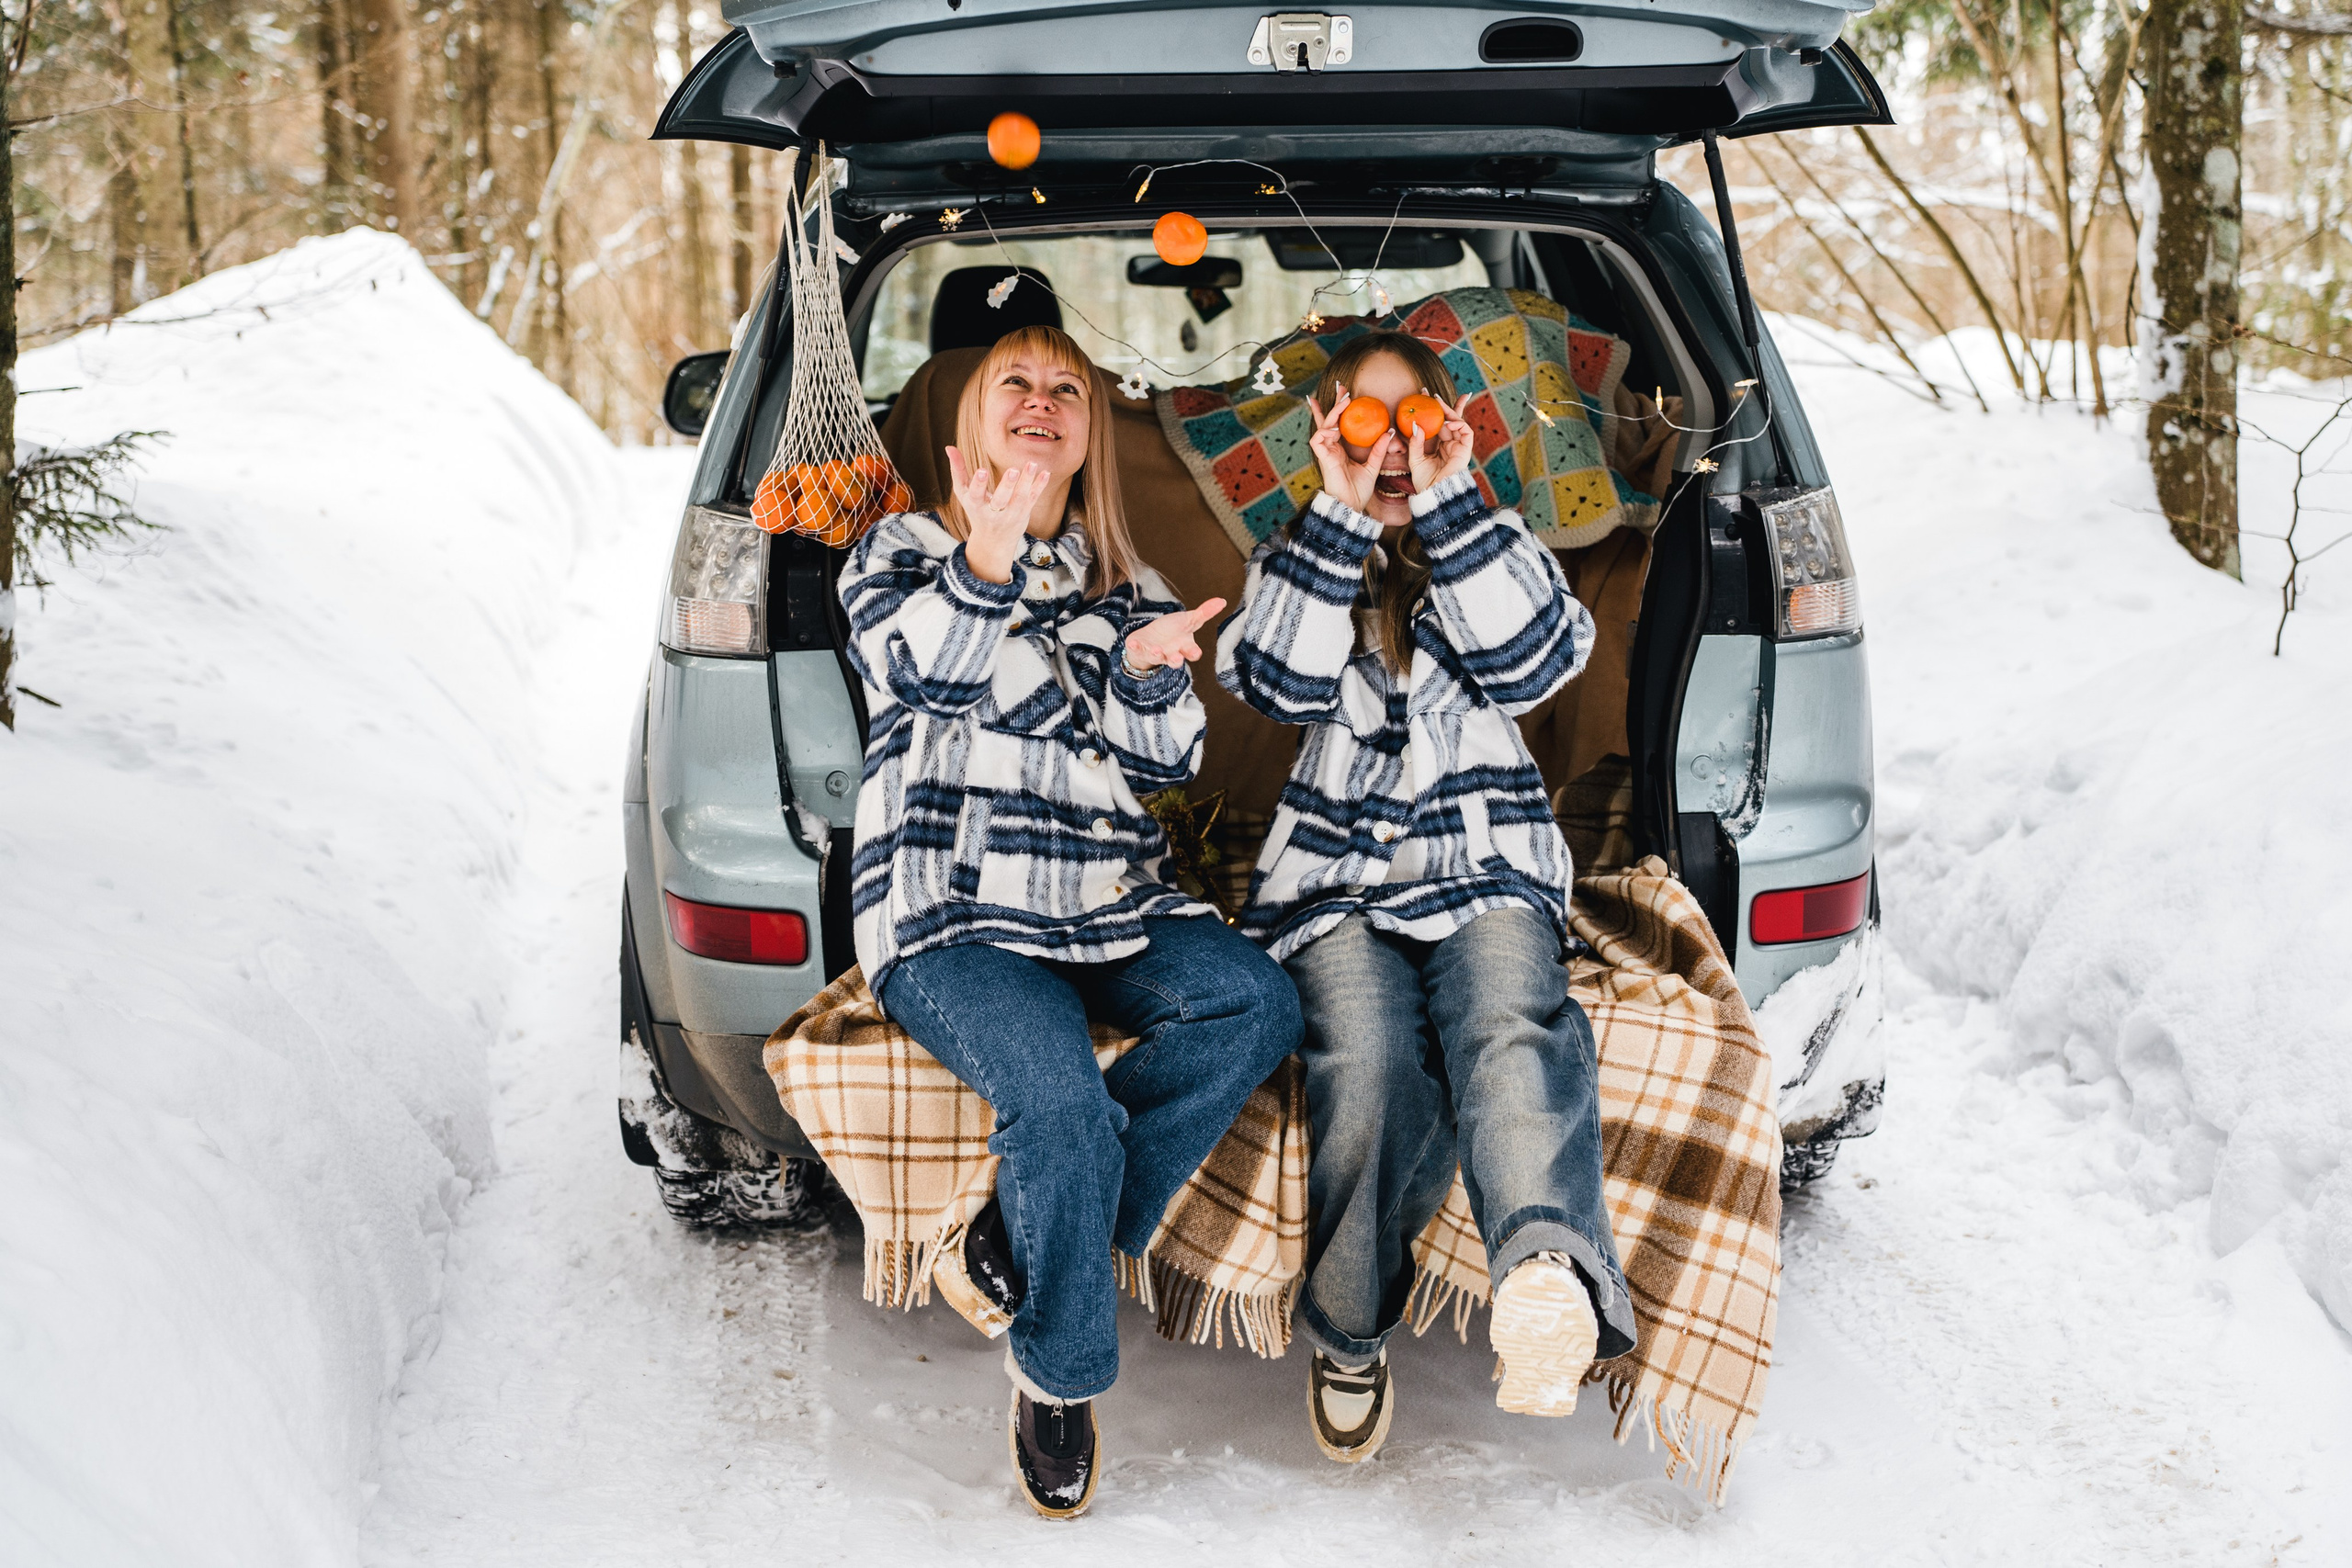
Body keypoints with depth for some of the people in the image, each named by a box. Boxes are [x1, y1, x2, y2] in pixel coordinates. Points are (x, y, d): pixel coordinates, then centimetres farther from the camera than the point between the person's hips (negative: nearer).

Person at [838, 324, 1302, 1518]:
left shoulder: (1126, 589, 22)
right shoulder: (904, 548, 14)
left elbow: (1168, 757, 10)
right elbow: (917, 666, -8)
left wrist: (1148, 668, -12)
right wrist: (986, 565, -27)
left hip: (1107, 906, 5)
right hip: (951, 912, -4)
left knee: (1258, 1005, -24)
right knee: (1061, 1098, -31)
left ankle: (1018, 1244, -17)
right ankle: (1058, 1375, -9)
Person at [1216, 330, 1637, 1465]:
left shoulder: (1494, 549, 21)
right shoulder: (1295, 562, 20)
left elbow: (1531, 662, -2)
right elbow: (1283, 685, -3)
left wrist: (1450, 502, -7)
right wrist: (1342, 513, -8)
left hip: (1485, 868, 0)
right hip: (1335, 878, 0)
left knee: (1511, 1028, -34)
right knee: (1370, 1061, -32)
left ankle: (1545, 1273, -61)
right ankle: (1347, 1336, -15)